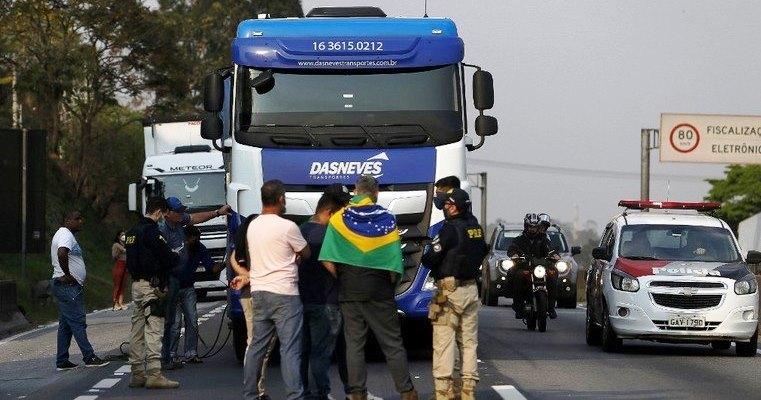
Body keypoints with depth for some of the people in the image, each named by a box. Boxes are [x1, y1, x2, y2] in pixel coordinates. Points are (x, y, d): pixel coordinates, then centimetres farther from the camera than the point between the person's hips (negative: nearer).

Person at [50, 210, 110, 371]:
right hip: (67, 285, -11)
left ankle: (62, 361, 12)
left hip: (69, 286, 11)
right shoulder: (66, 235, -14)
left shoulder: (62, 234, 21)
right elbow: (62, 253, -33)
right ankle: (89, 358, -11)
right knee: (78, 322, -10)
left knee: (66, 325, 11)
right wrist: (67, 274, -24)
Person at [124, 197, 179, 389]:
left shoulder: (132, 232, 16)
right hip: (152, 285, -9)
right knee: (153, 330, -11)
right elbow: (167, 258, -16)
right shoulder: (152, 231, -14)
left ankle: (137, 374, 14)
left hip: (136, 284, 9)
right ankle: (154, 374, -15)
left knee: (137, 330, 11)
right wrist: (176, 257, 8)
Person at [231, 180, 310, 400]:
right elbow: (306, 254, 3)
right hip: (284, 295, -7)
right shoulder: (287, 227, -11)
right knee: (290, 349, -7)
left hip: (259, 292, 7)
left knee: (257, 345, 14)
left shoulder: (252, 226, 8)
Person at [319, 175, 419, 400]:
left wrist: (342, 281, 4)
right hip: (380, 292, -1)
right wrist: (391, 285, 9)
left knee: (354, 343, 5)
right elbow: (395, 264, -6)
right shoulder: (387, 219, -2)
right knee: (392, 343, 5)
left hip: (349, 291, 1)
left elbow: (328, 262, -9)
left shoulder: (339, 219, -1)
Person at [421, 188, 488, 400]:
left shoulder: (450, 229, -15)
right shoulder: (475, 227, 7)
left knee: (444, 341, -4)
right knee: (469, 340, 12)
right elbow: (483, 251, 23)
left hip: (450, 290, -7)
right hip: (471, 289, 7)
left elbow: (430, 259, -15)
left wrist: (424, 256, 6)